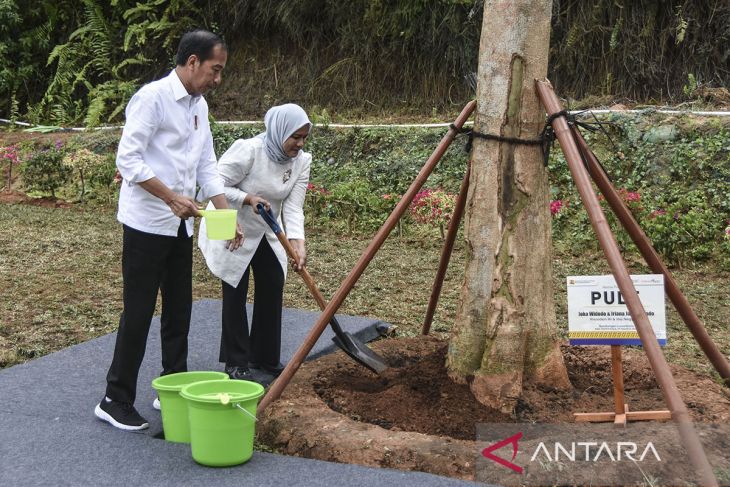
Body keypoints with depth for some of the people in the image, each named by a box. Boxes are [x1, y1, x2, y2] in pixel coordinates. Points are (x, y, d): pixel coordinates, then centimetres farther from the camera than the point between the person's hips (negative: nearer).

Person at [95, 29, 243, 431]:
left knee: (178, 311, 13)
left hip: (180, 226, 8)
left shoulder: (199, 105, 12)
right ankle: (115, 401, 7)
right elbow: (128, 159, -20)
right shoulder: (152, 97, -14)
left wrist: (227, 215, 6)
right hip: (147, 224, -8)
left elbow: (207, 167, 14)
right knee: (138, 313, -3)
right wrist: (171, 197, -25)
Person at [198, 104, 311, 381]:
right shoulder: (248, 151, -27)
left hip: (266, 232, 6)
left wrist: (297, 242, -30)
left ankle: (264, 356, 21)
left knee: (273, 287, 6)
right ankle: (235, 362, 10)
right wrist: (248, 198, -35)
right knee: (236, 293, -1)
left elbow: (293, 207, -15)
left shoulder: (301, 162, -10)